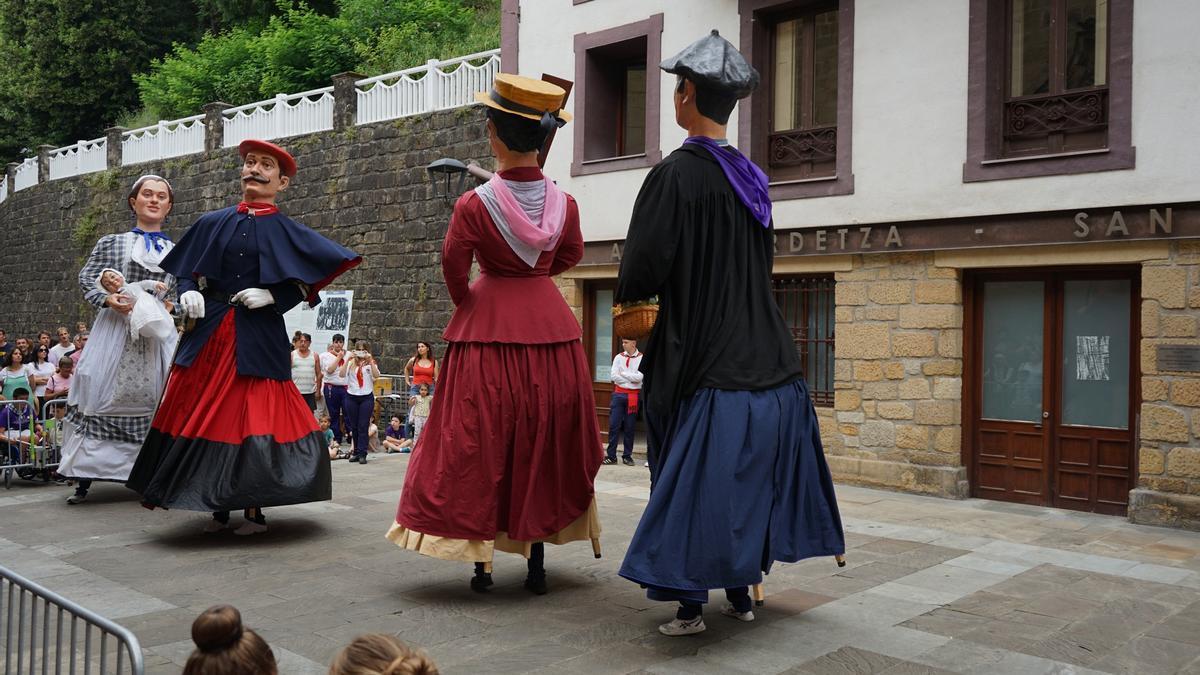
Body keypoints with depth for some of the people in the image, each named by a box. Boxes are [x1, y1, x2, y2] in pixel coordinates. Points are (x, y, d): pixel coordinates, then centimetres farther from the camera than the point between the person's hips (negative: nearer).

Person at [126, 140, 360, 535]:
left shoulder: (285, 230, 3)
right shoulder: (212, 224, 10)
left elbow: (305, 283, 1)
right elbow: (190, 273, 16)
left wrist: (271, 296, -12)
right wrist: (189, 293, -4)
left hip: (259, 335, -3)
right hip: (210, 330, 3)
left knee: (256, 415, -3)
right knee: (207, 412, 2)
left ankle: (254, 510, 8)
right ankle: (218, 507, 14)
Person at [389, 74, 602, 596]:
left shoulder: (474, 205, -13)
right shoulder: (563, 203, -2)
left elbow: (453, 264, -13)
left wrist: (463, 300, 6)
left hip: (488, 328, -3)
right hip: (551, 327, 3)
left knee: (478, 445, 8)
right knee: (544, 443, 12)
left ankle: (482, 562, 12)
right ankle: (536, 563, 18)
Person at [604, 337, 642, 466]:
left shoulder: (642, 358, -1)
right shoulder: (619, 357, 7)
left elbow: (639, 377, -14)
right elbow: (613, 375, -4)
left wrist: (623, 373, -6)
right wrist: (630, 380, -8)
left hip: (633, 396, -2)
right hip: (619, 394, 2)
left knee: (629, 427, 3)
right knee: (614, 425, -2)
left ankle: (627, 456, 13)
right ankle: (611, 456, 2)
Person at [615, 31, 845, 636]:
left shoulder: (676, 174, -14)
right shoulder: (750, 177, 8)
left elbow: (641, 273, -17)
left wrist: (630, 290, 5)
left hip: (703, 362, -7)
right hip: (762, 357, 7)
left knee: (696, 482, 2)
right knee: (749, 480, 15)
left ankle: (691, 605, 9)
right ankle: (740, 594, 25)